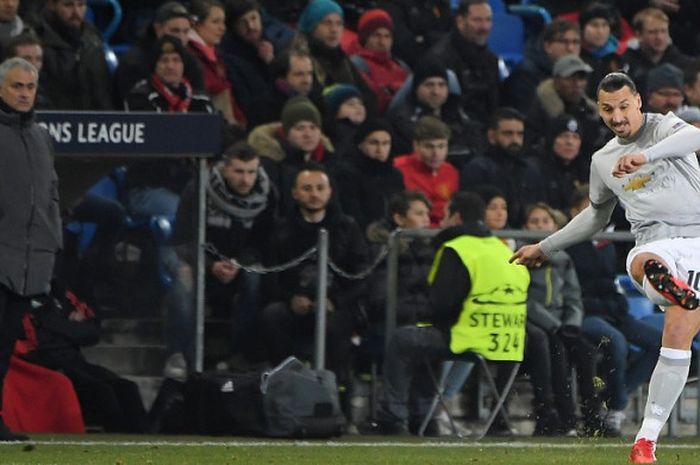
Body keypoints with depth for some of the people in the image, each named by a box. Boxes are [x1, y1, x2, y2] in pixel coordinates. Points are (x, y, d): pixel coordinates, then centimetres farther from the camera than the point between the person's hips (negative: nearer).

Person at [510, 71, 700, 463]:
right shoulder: (603, 161, 19)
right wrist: (546, 247, 41)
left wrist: (646, 155, -42)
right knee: (642, 265, -37)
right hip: (655, 245, 3)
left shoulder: (663, 127, 1)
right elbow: (598, 214, 37)